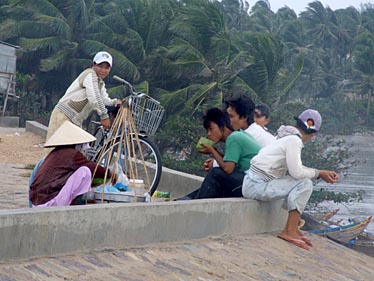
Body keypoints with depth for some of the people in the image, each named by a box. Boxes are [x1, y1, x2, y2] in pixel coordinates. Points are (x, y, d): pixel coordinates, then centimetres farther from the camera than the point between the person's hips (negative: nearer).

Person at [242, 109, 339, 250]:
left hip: (253, 183, 10)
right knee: (305, 184, -14)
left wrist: (323, 173, 12)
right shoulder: (294, 140, -12)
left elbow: (296, 169, 19)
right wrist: (318, 173, -3)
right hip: (257, 186, -10)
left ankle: (291, 227, 15)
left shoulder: (288, 137, 16)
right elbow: (297, 172, -19)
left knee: (297, 182, 23)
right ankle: (289, 231, -12)